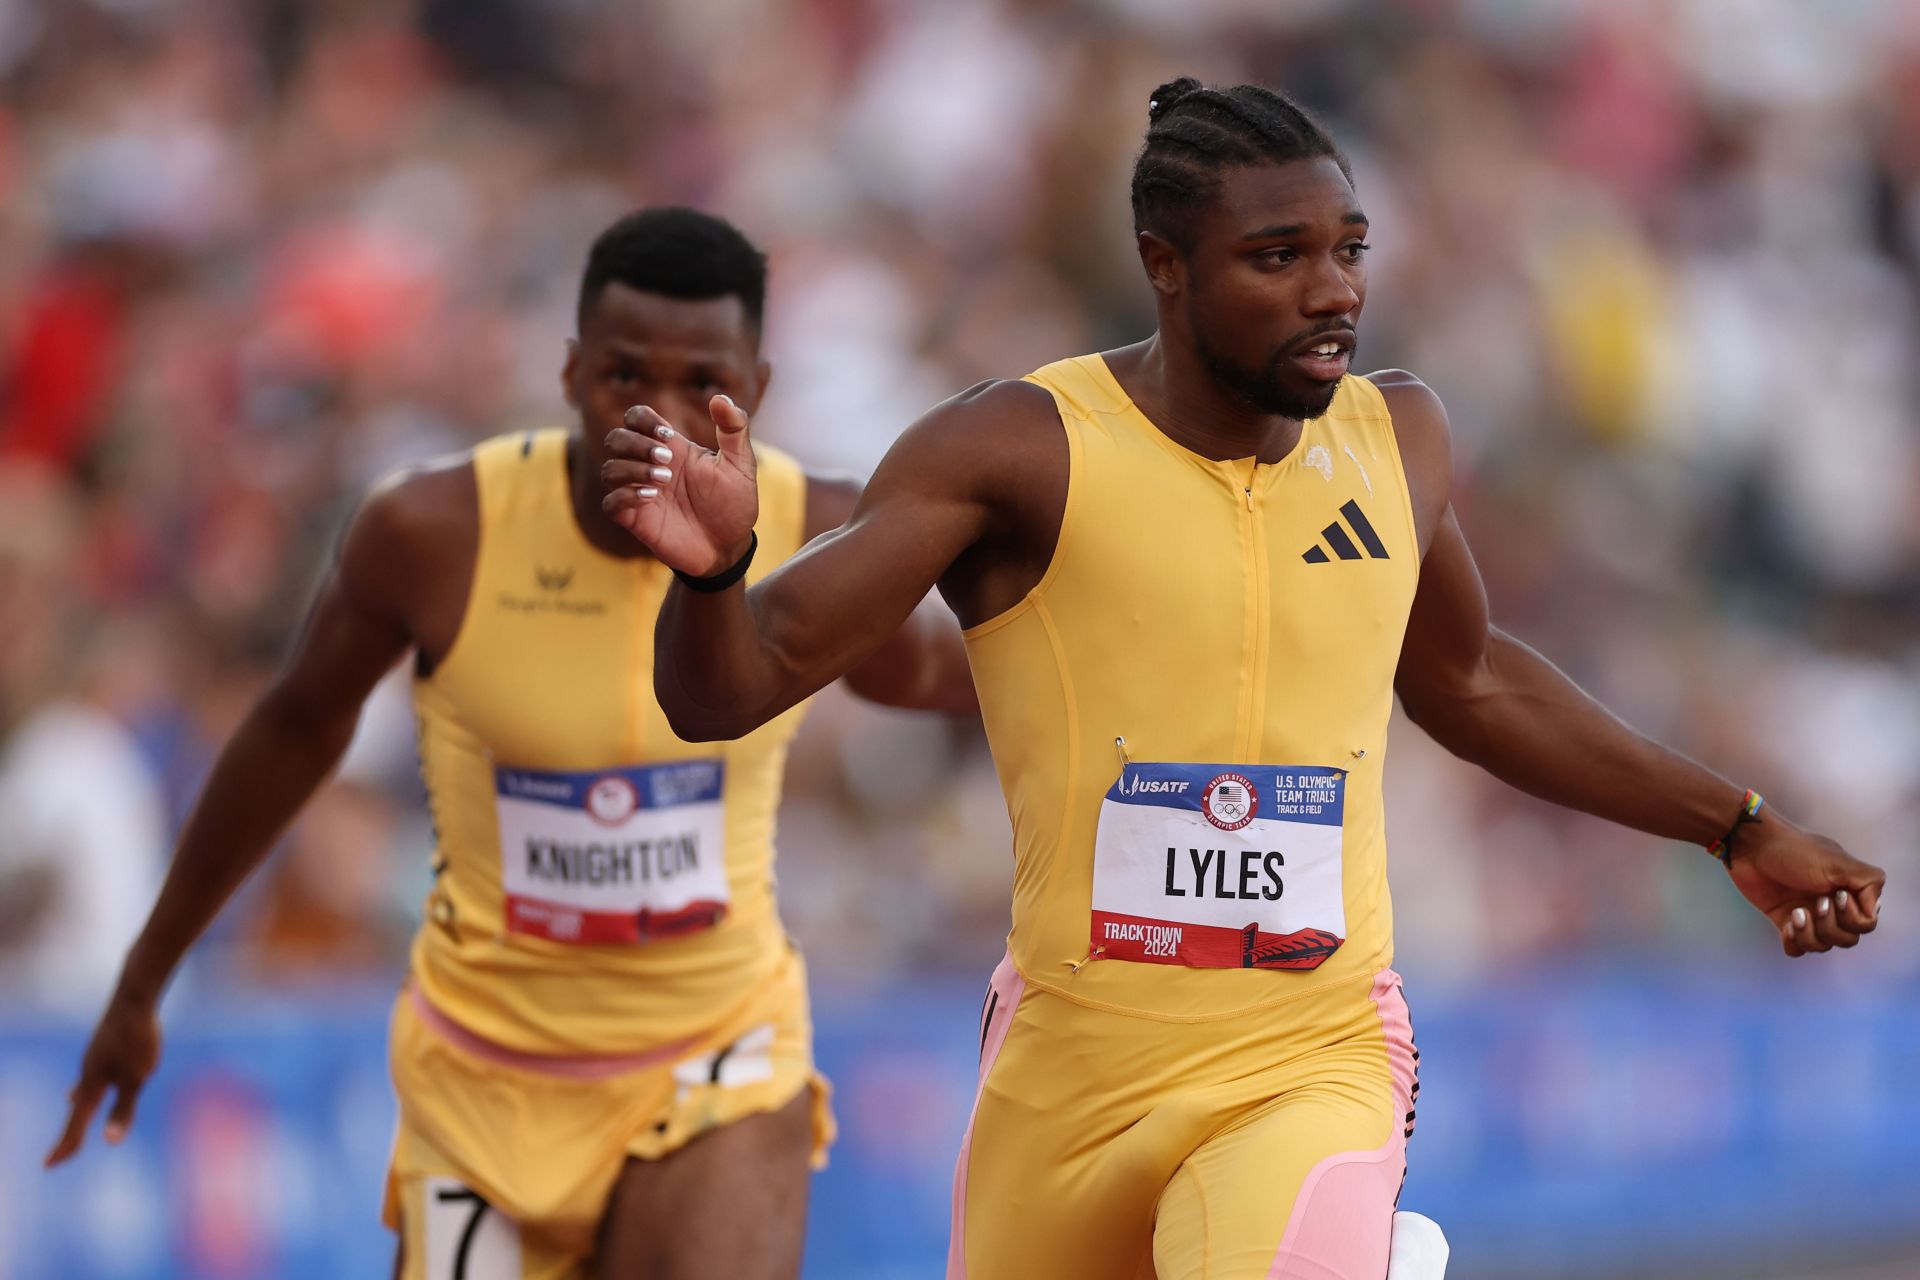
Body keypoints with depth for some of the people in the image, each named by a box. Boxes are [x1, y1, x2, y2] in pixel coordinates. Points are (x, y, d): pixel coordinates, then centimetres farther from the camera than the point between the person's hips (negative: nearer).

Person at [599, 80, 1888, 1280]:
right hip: (1068, 1076, -1)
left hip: (1318, 1070, 1)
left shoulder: (1397, 436, 5)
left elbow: (1463, 679, 25)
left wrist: (1738, 828, 28)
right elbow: (730, 688, -13)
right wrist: (712, 565, -36)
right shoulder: (1021, 451, -9)